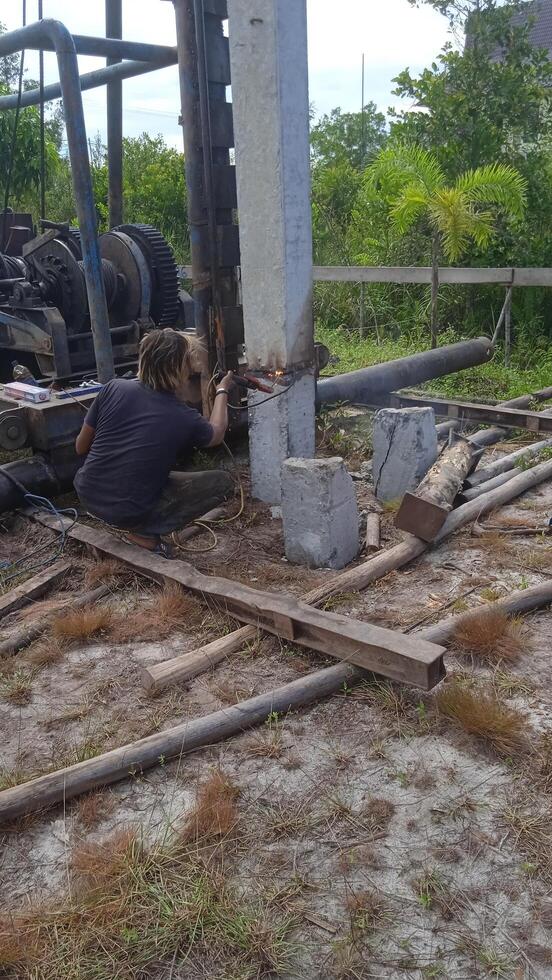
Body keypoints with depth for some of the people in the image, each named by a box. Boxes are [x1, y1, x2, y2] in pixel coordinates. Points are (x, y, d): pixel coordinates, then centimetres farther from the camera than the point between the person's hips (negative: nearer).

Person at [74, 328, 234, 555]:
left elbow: (81, 447, 3)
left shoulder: (114, 389, -9)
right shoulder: (185, 419, -14)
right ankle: (147, 531, -3)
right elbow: (216, 434, 11)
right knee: (223, 482, 1)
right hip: (128, 514, -5)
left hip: (87, 496, 5)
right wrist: (222, 391, 25)